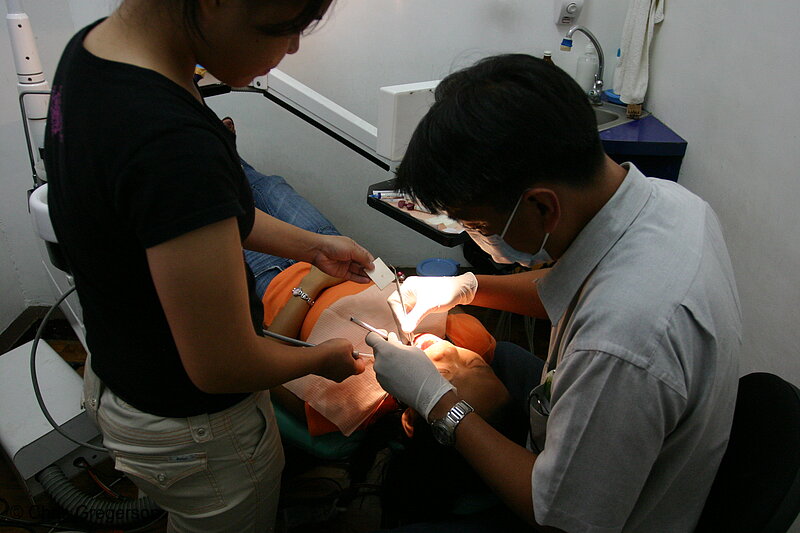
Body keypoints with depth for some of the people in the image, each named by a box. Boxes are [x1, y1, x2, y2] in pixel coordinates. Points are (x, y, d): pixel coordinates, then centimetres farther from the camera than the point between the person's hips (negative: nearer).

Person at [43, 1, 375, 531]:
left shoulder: (90, 49, -7)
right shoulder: (174, 145, -38)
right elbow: (222, 367, -29)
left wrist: (311, 244, 5)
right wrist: (324, 357, -9)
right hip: (193, 431, -7)